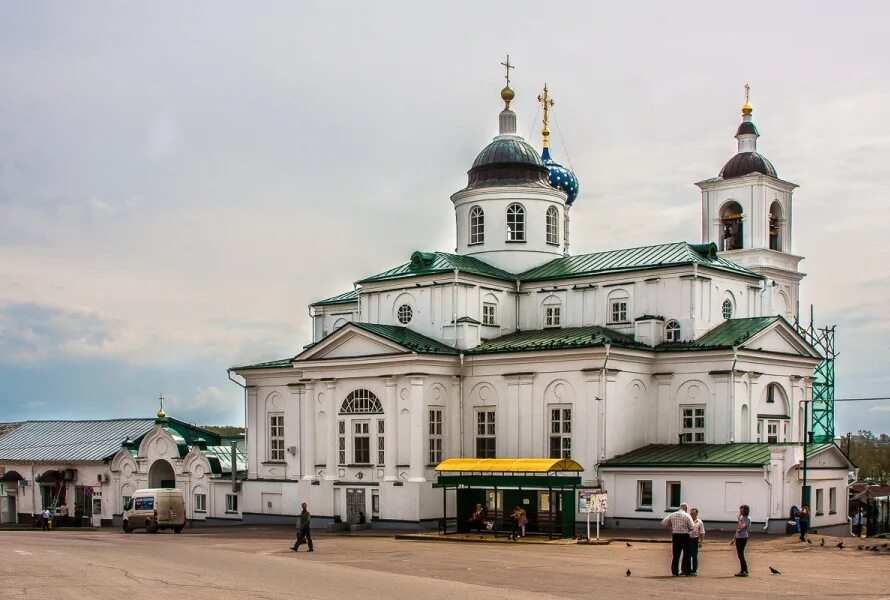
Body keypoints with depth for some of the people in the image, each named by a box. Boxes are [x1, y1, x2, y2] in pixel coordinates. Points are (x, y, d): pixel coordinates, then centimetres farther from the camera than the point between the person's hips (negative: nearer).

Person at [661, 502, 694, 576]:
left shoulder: (672, 515, 3)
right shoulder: (687, 516, -7)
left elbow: (663, 522, 1)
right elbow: (691, 527, -9)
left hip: (675, 535, 3)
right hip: (685, 536, -3)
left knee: (676, 554, 9)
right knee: (686, 554, 7)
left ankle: (675, 572, 8)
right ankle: (687, 572, 8)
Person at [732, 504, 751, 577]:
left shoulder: (747, 519, -11)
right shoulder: (741, 518, 15)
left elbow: (741, 527, -26)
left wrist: (739, 519, -17)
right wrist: (734, 539, 21)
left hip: (743, 538, -8)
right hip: (738, 538, 8)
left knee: (741, 555, -10)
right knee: (740, 555, 10)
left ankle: (745, 571, -7)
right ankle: (742, 571, 15)